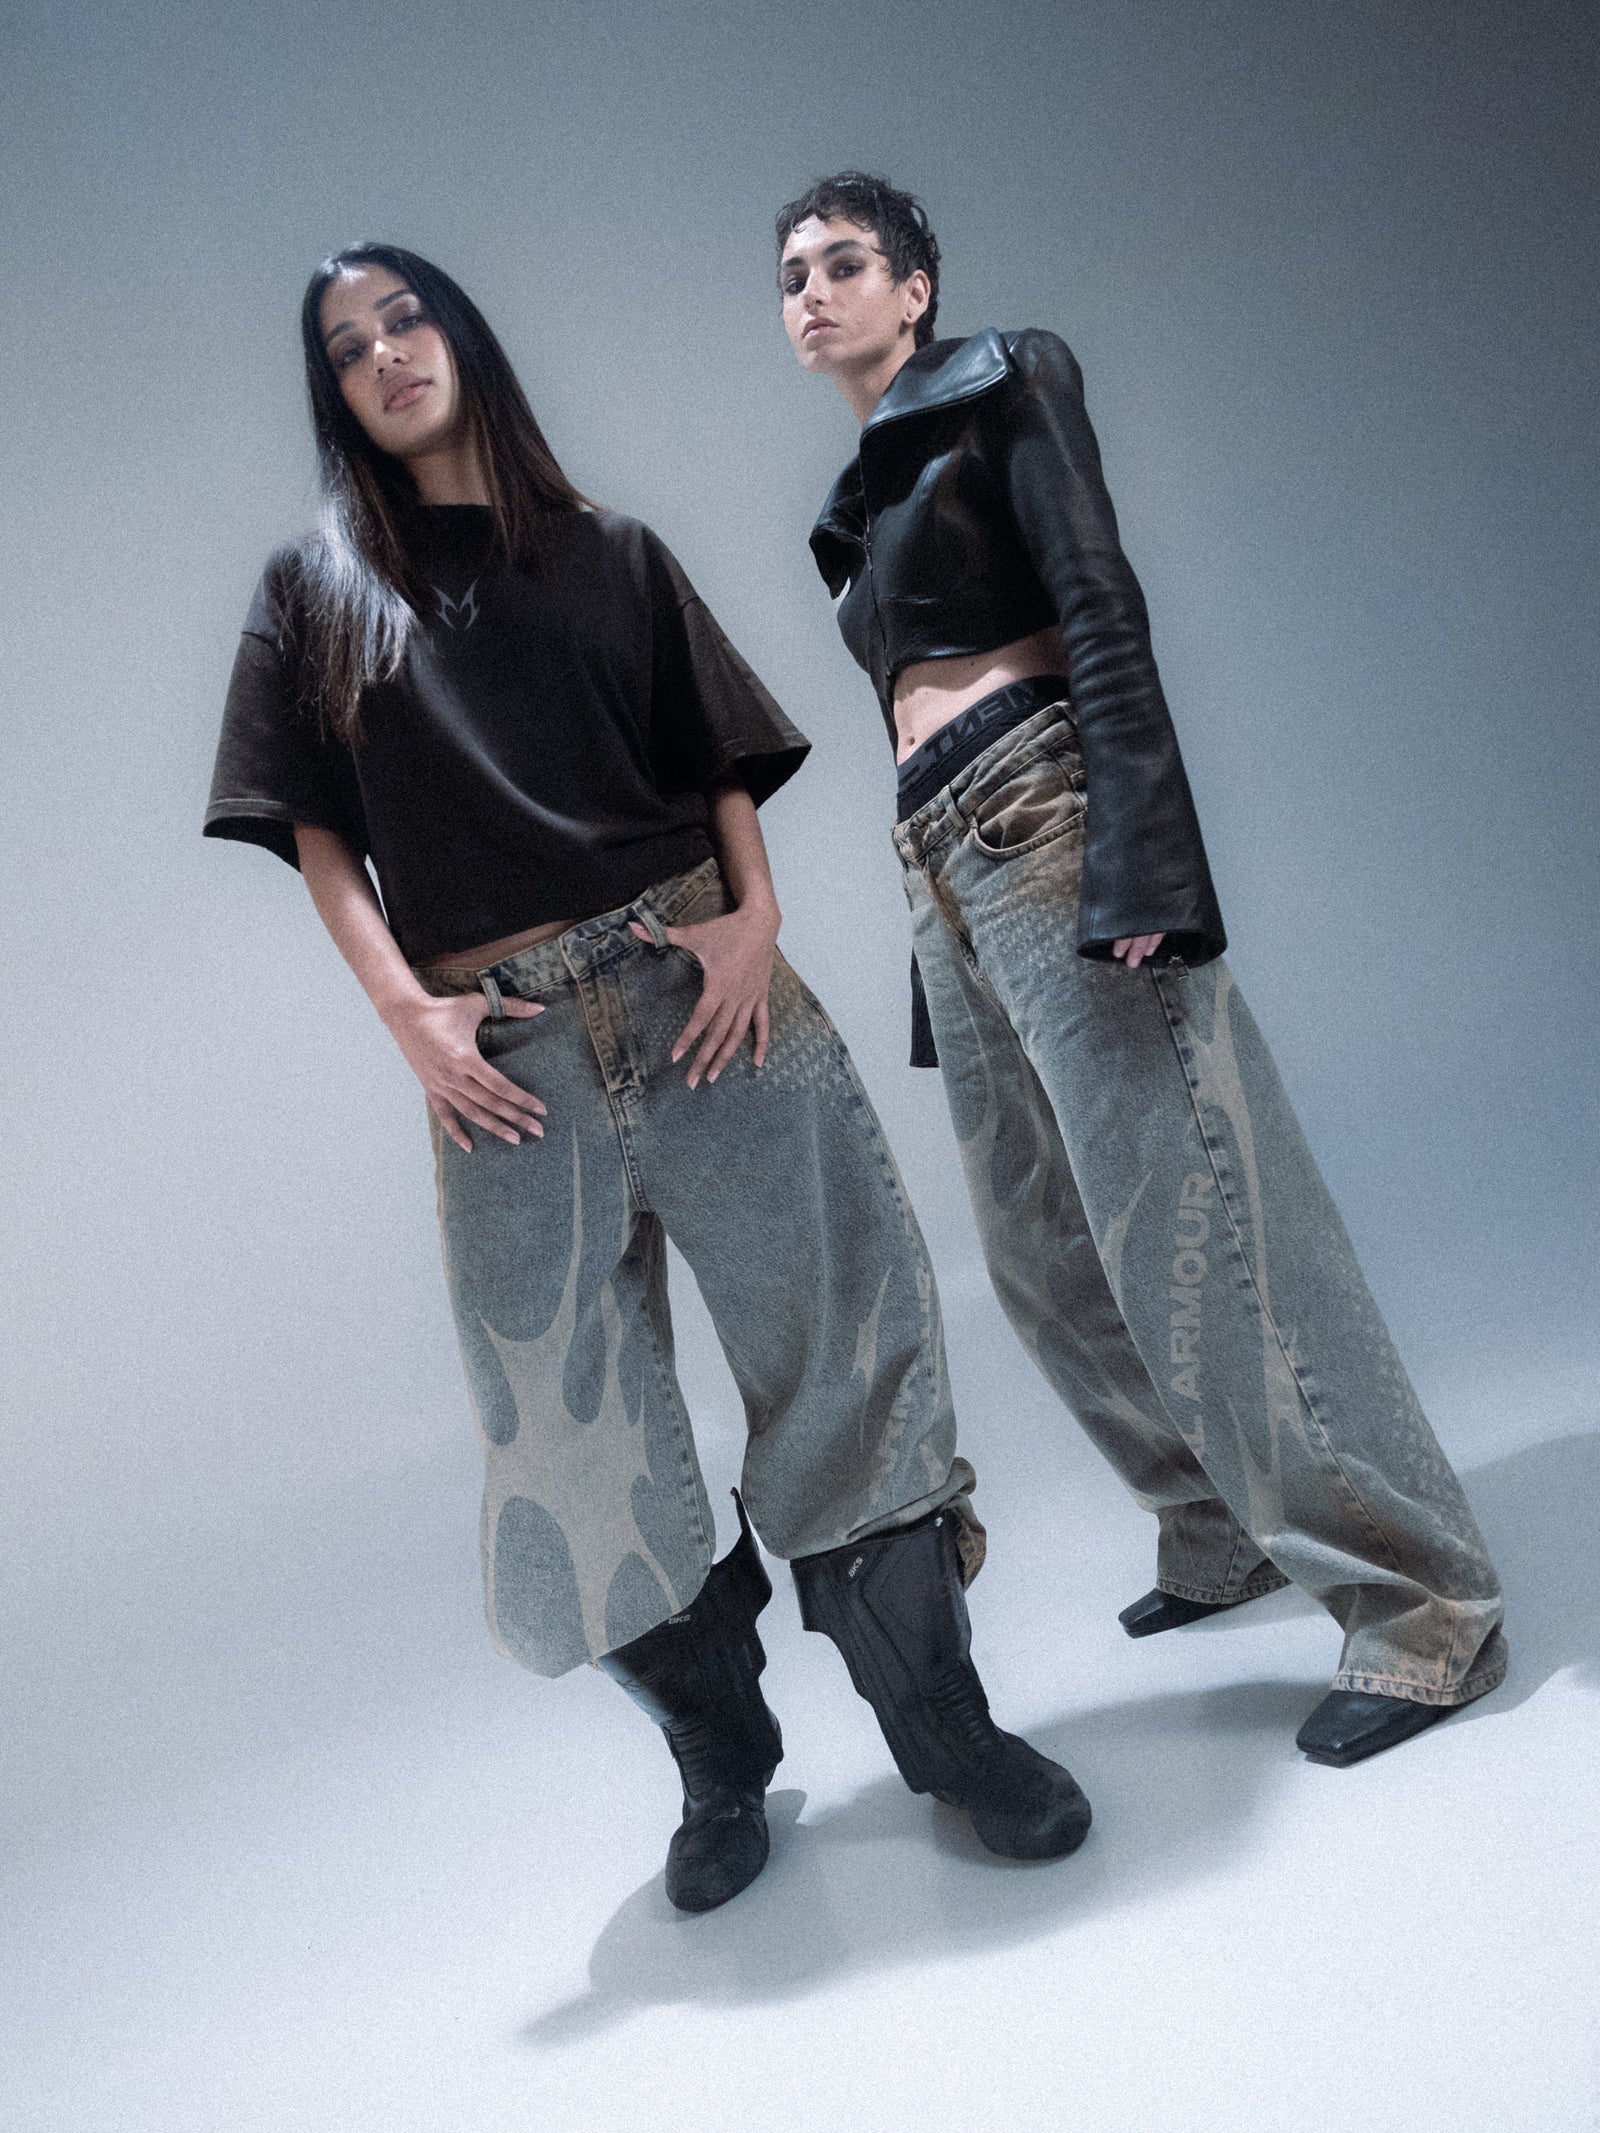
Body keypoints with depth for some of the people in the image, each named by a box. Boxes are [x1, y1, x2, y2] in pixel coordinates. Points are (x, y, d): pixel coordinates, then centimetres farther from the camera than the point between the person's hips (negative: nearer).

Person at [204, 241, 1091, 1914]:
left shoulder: (611, 555, 17)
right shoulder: (315, 589, 15)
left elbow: (723, 759, 11)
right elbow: (317, 833, 7)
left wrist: (756, 912, -8)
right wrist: (407, 1009, -7)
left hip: (701, 990, 0)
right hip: (504, 1049, 0)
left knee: (835, 1344, -2)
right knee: (573, 1419, 4)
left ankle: (944, 1725, 12)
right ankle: (720, 1762, 22)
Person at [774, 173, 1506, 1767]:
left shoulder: (997, 389, 4)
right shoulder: (863, 502, 25)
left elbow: (1102, 610, -9)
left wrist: (1133, 852, -22)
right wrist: (935, 940, 20)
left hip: (1045, 817, -8)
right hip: (947, 874, 8)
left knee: (1185, 1205, -14)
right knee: (1049, 1255, 9)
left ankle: (1419, 1596, -7)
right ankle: (1229, 1532, 24)